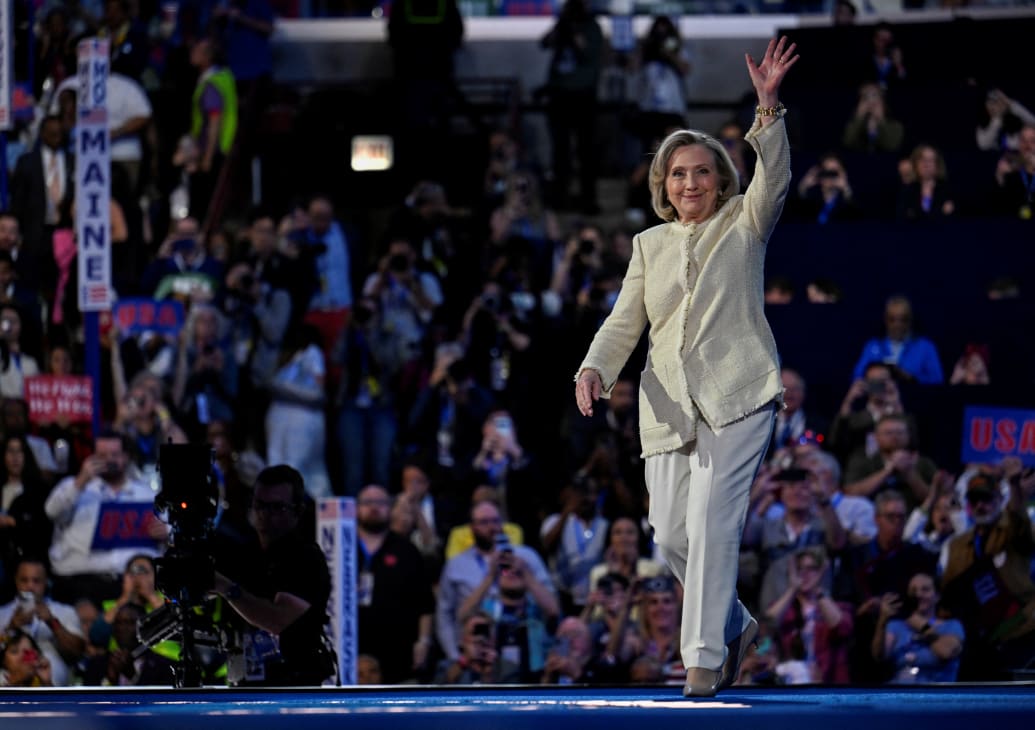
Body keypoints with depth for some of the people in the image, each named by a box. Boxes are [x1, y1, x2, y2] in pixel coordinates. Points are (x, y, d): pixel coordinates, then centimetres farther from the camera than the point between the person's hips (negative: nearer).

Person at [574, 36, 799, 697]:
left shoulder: (745, 225, 8)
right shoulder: (650, 244, 18)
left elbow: (774, 178, -10)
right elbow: (625, 321, 13)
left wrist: (769, 107, -24)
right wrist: (595, 370, -6)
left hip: (736, 395, -5)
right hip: (670, 404, 5)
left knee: (713, 520, -16)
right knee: (671, 533, 3)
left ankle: (705, 655, -15)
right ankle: (736, 625, 27)